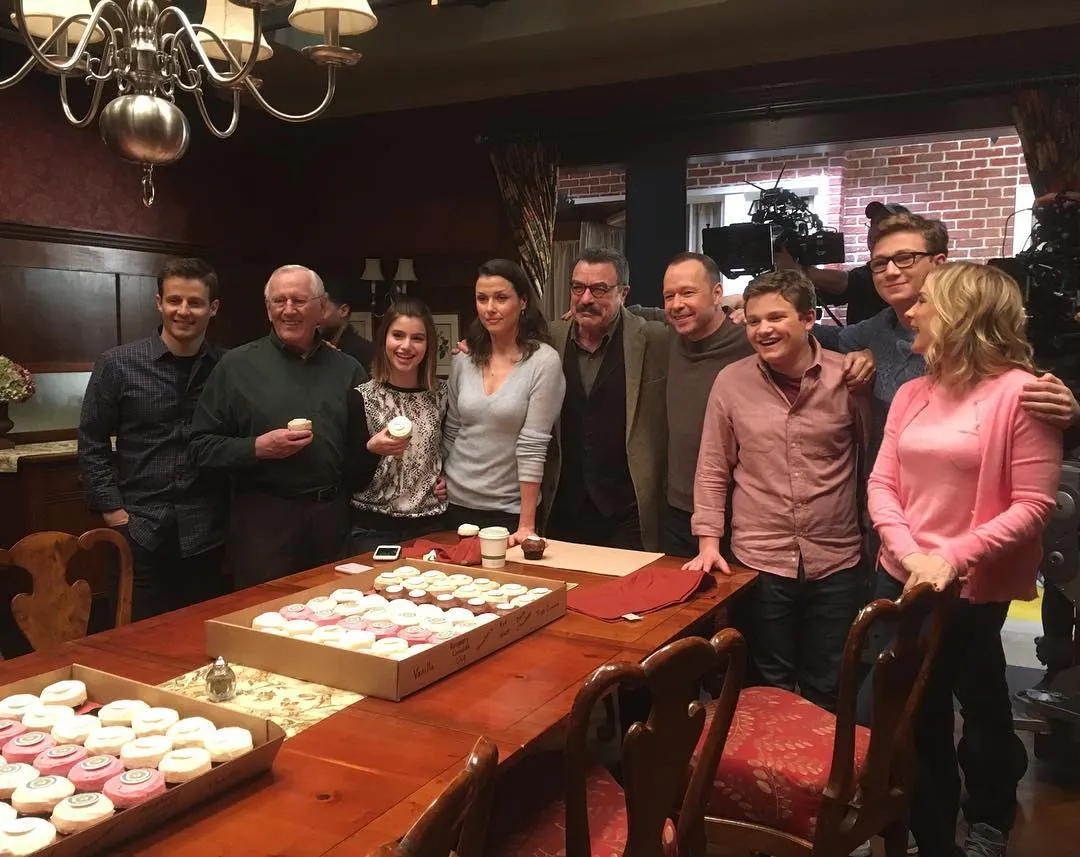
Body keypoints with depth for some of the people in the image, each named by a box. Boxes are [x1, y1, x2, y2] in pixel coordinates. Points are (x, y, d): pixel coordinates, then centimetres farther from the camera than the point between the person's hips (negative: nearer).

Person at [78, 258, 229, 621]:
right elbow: (92, 444, 2)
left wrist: (232, 509, 1)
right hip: (140, 532, -1)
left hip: (207, 534, 1)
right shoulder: (117, 365, -2)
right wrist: (113, 512, -4)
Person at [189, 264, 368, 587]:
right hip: (264, 516, -3)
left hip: (332, 515, 3)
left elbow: (361, 445, 16)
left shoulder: (348, 370, 9)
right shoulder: (237, 365, 0)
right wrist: (257, 448, -15)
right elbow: (202, 444, -2)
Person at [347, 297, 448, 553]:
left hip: (430, 526, 3)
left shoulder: (442, 394, 0)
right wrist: (372, 449, -24)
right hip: (374, 529, -2)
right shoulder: (360, 398, -7)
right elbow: (351, 481, -7)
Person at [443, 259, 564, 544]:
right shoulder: (463, 361, 1)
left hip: (509, 510, -4)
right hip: (455, 504, 4)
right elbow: (451, 432, 11)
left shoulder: (544, 361, -12)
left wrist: (526, 525, -16)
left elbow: (532, 446, -16)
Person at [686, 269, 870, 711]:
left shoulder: (849, 376, -6)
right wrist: (709, 542, -4)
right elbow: (712, 470, 2)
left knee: (828, 690, 16)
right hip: (759, 561, 0)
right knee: (771, 688, 16)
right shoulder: (731, 382, -4)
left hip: (837, 562, 0)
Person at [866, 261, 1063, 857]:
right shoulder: (912, 394, 5)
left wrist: (953, 559, -22)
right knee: (917, 720, 16)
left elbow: (1033, 507, -16)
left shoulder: (1017, 392, -14)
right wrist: (910, 555, -15)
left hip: (974, 590, -5)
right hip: (901, 581, 5)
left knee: (980, 706, 17)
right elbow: (882, 484, 1)